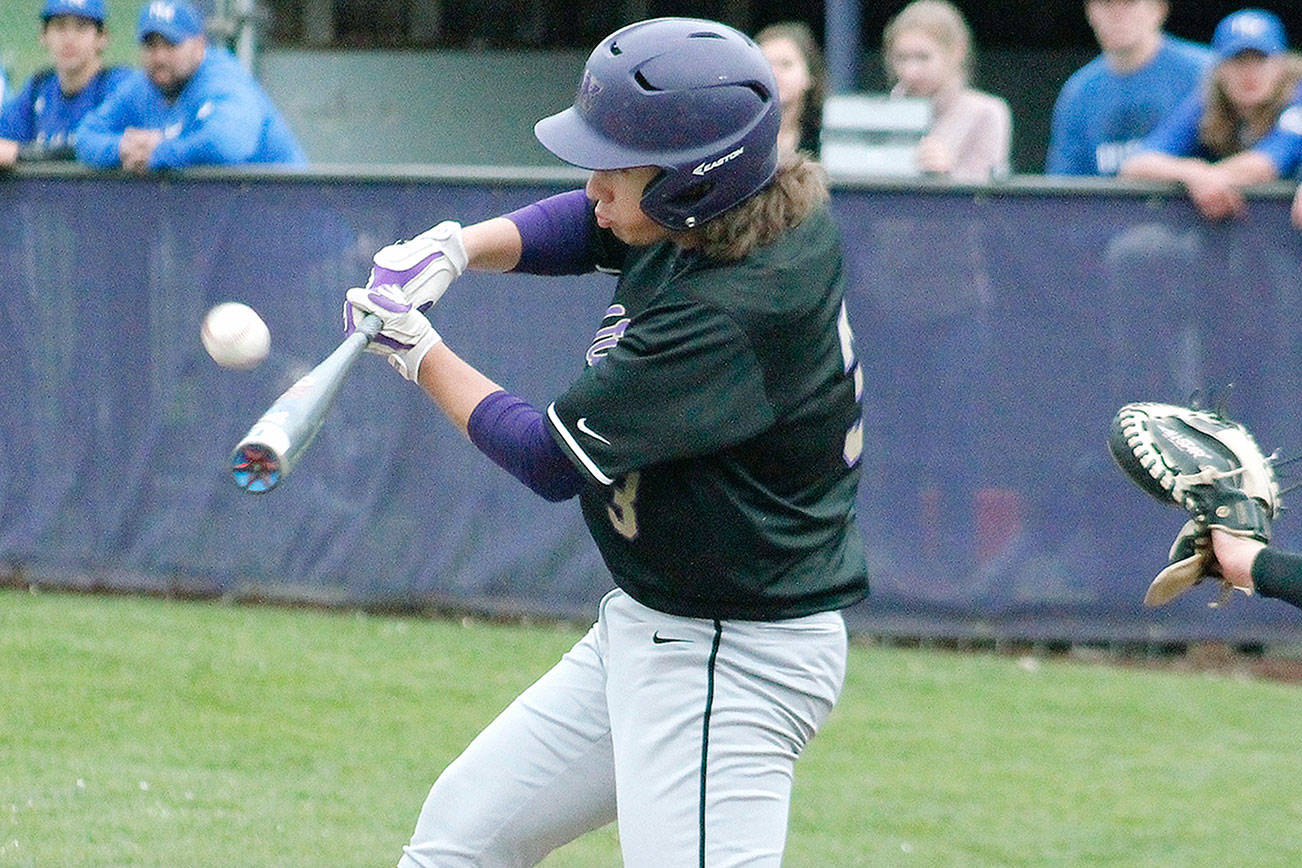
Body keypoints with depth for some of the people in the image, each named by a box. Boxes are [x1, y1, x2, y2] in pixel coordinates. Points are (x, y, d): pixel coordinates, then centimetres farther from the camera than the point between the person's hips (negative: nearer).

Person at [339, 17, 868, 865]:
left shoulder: (728, 315, -28)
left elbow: (551, 459, -21)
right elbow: (588, 221, 18)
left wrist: (421, 356, -6)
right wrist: (456, 248, -1)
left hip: (729, 665, -10)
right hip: (647, 631, 10)